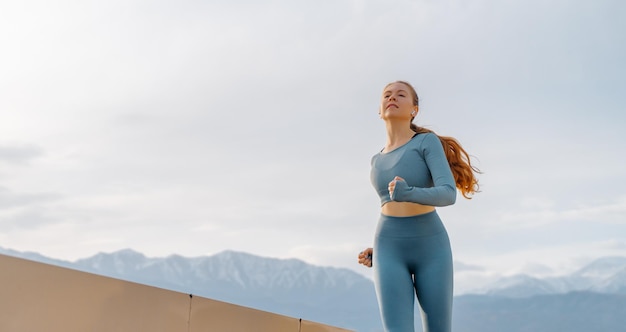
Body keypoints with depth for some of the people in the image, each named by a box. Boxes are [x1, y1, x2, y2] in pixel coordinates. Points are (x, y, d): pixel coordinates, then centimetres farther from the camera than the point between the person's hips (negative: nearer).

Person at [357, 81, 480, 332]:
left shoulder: (429, 141, 0)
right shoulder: (379, 160, 15)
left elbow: (448, 194, -14)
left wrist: (409, 193, -33)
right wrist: (379, 250, 10)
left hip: (430, 248, -2)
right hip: (391, 253, 3)